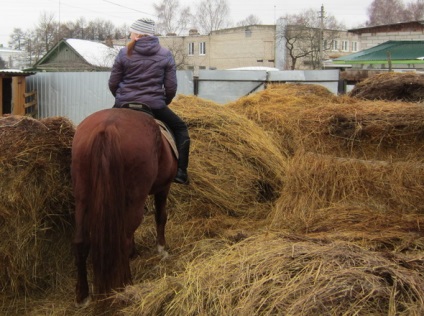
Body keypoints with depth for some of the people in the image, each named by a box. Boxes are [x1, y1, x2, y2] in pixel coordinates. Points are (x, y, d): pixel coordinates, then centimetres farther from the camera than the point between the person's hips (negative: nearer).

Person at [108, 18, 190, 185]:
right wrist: (164, 103, 19)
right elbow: (171, 87, 0)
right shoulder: (165, 54, 1)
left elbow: (112, 83, 4)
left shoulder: (124, 53, 0)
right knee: (180, 128, 19)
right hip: (155, 106, -1)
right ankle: (180, 171, 8)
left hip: (124, 105, 1)